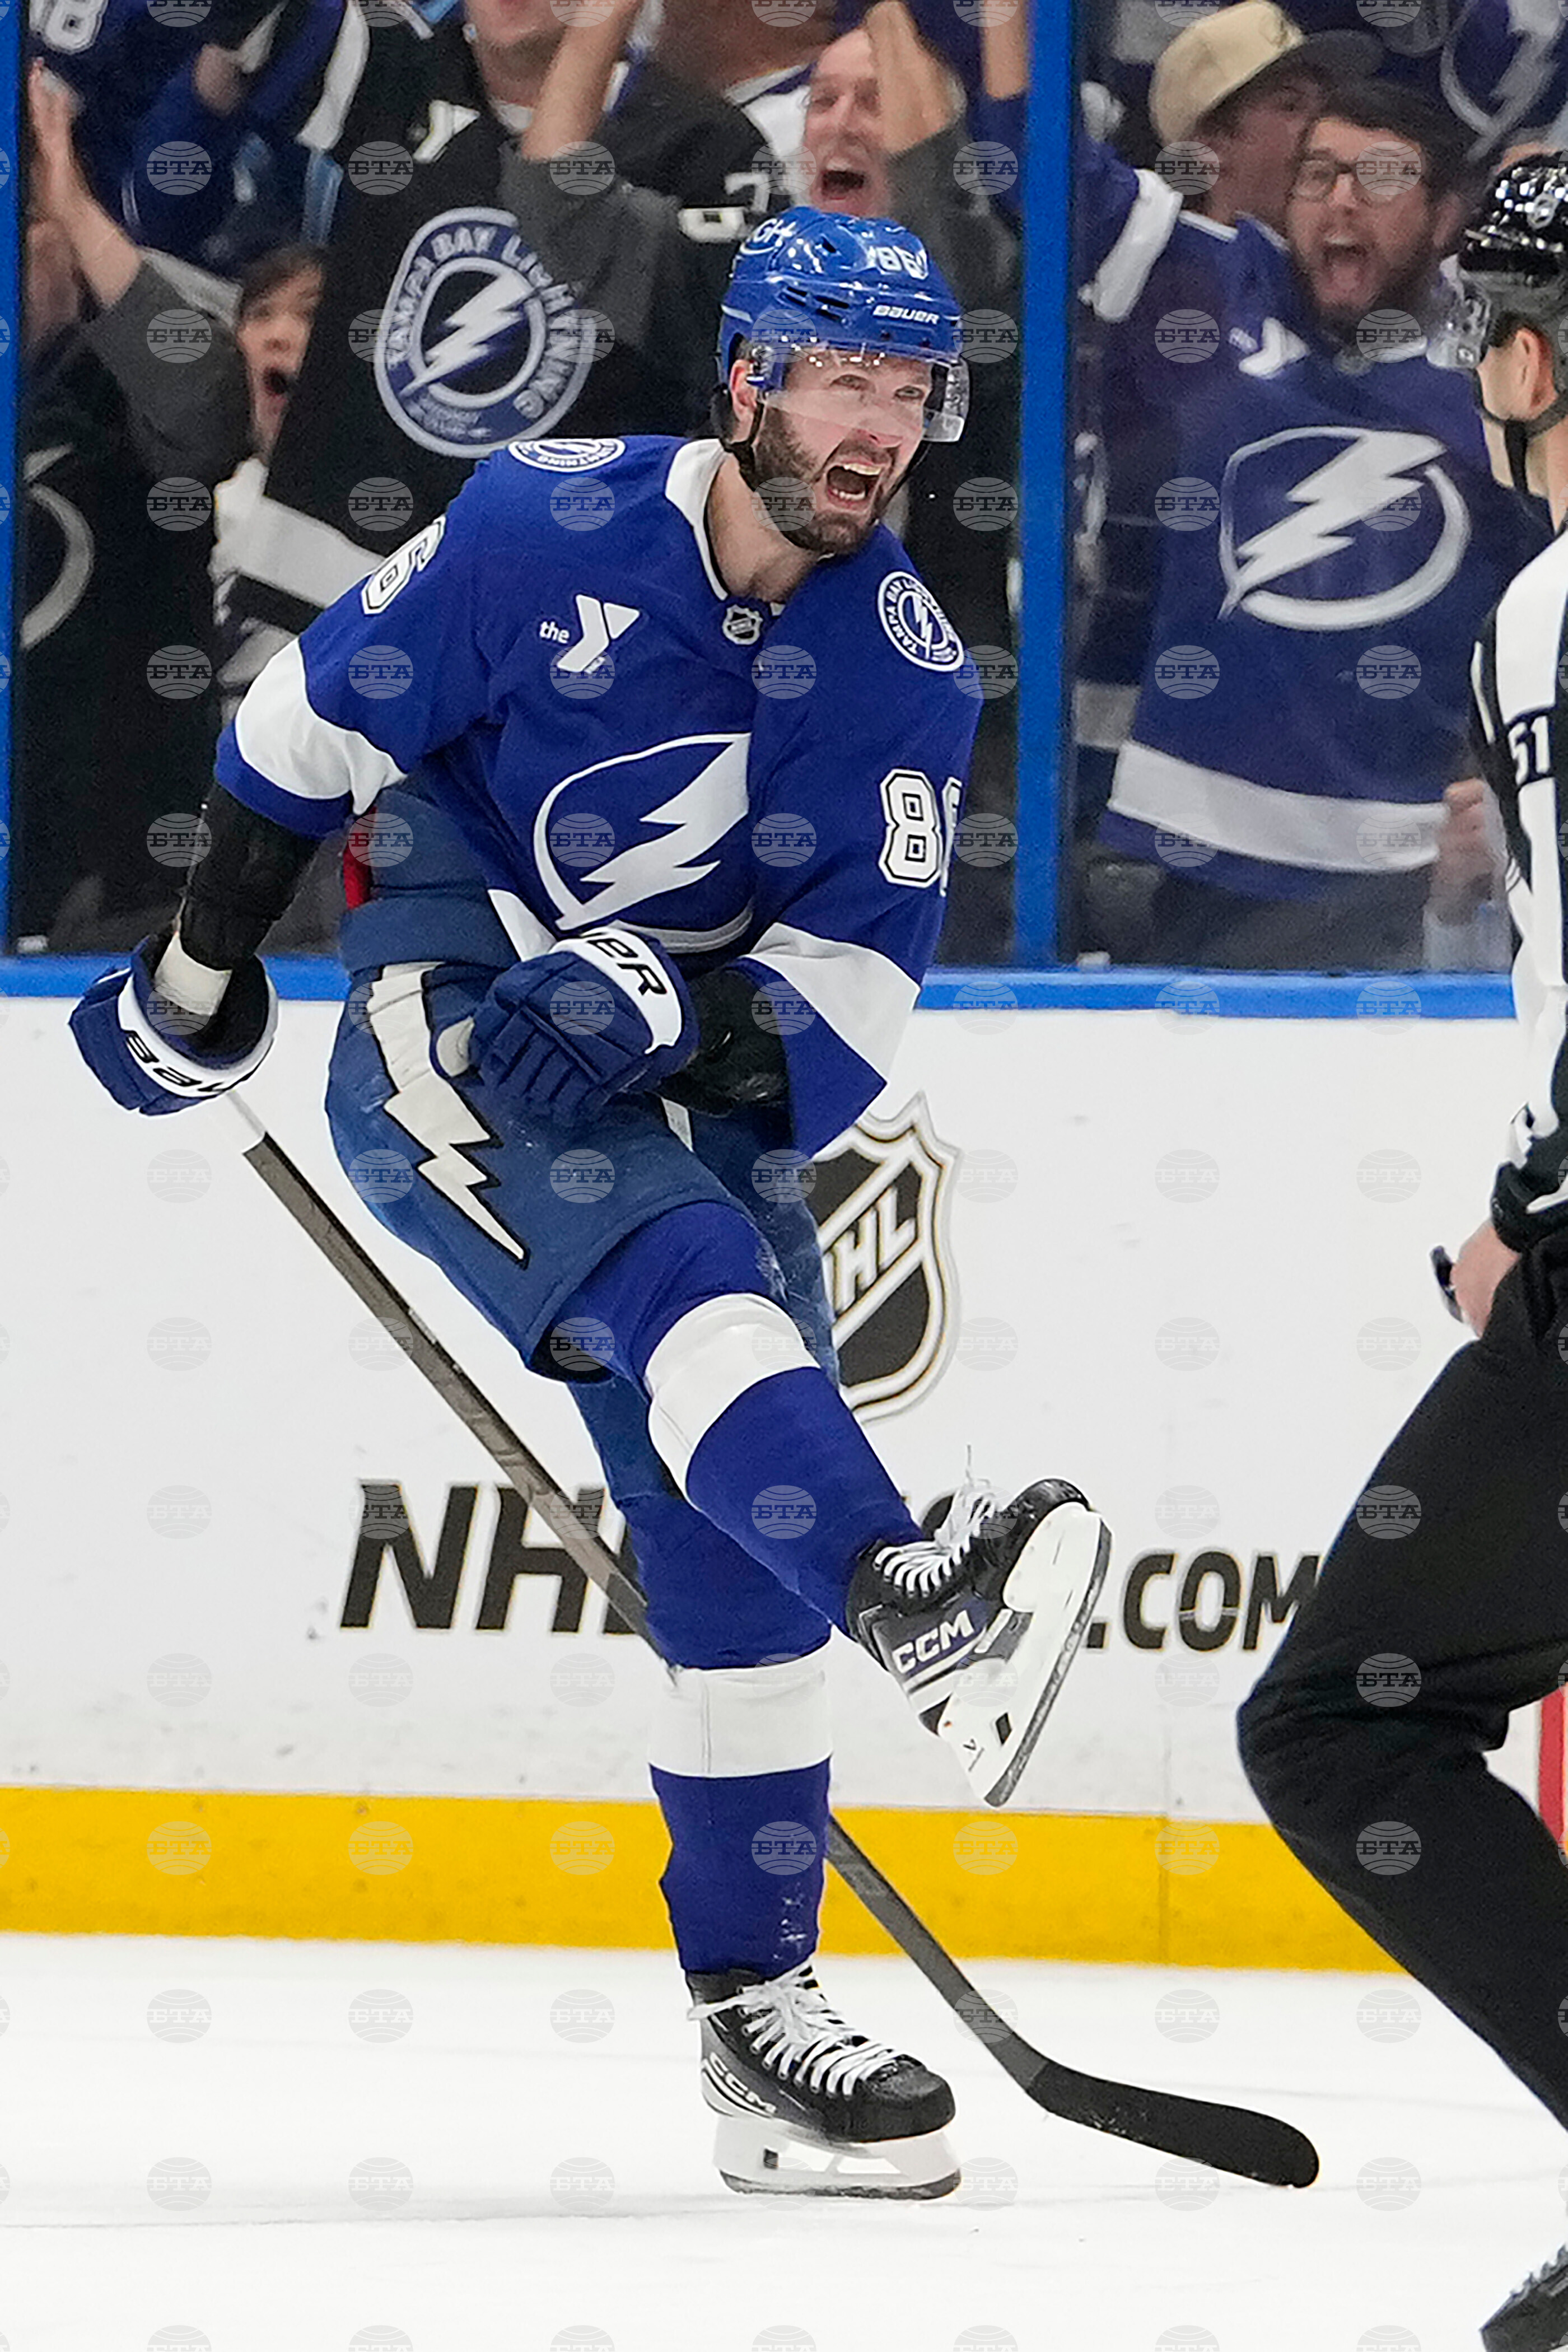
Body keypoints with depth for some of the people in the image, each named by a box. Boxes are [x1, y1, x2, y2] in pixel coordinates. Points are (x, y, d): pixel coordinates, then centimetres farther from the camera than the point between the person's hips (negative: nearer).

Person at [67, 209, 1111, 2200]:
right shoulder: (547, 529, -13)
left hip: (700, 1087, 5)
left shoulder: (908, 673, -3)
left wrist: (675, 1019, -26)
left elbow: (853, 983, -7)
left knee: (738, 1549, -3)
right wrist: (202, 969, 9)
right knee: (679, 1282, -34)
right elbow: (310, 727, 1)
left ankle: (755, 2013, 2)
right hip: (452, 1032, -5)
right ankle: (908, 1591, -59)